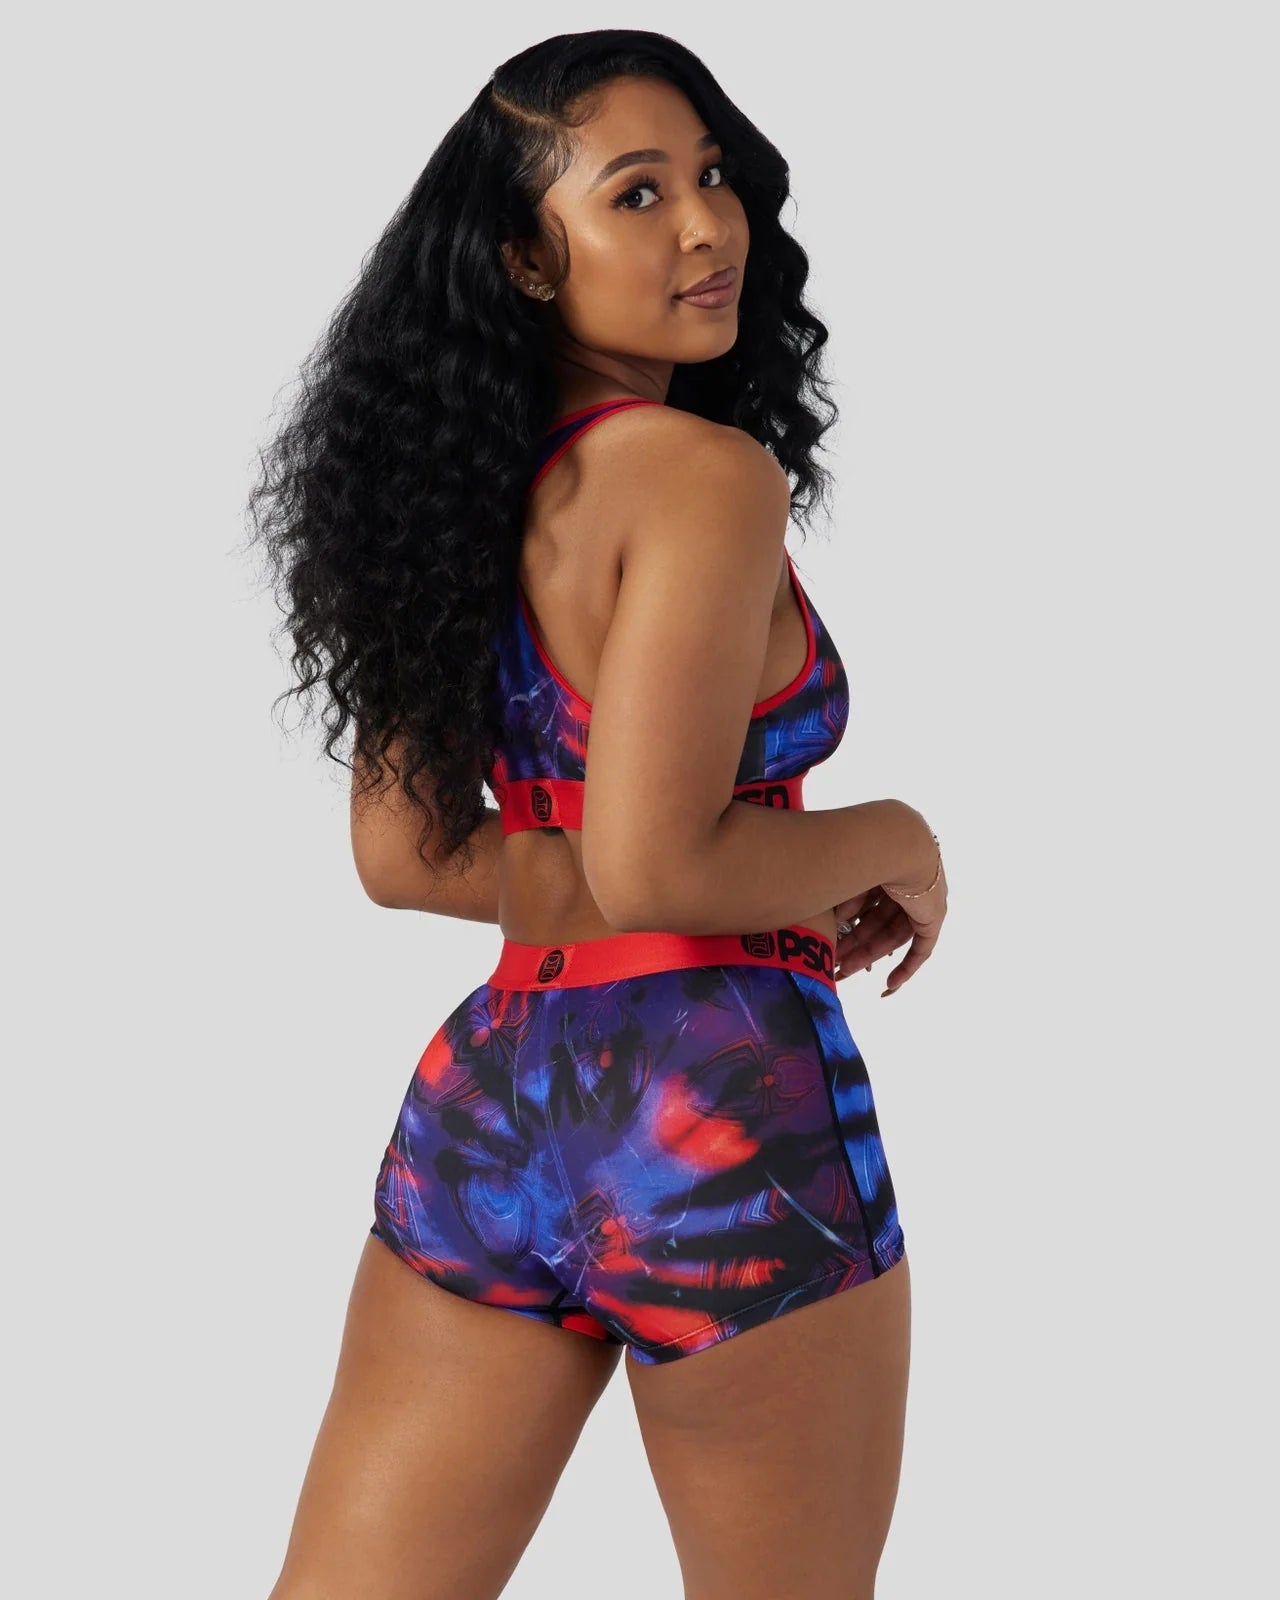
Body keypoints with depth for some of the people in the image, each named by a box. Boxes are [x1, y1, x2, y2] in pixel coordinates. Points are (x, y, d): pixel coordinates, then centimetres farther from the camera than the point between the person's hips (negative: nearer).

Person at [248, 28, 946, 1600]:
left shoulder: (465, 488, 10)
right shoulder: (707, 473, -13)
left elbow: (401, 852, 12)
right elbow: (648, 868, -20)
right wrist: (889, 843, -3)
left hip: (485, 1094, 7)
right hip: (717, 1108, -7)